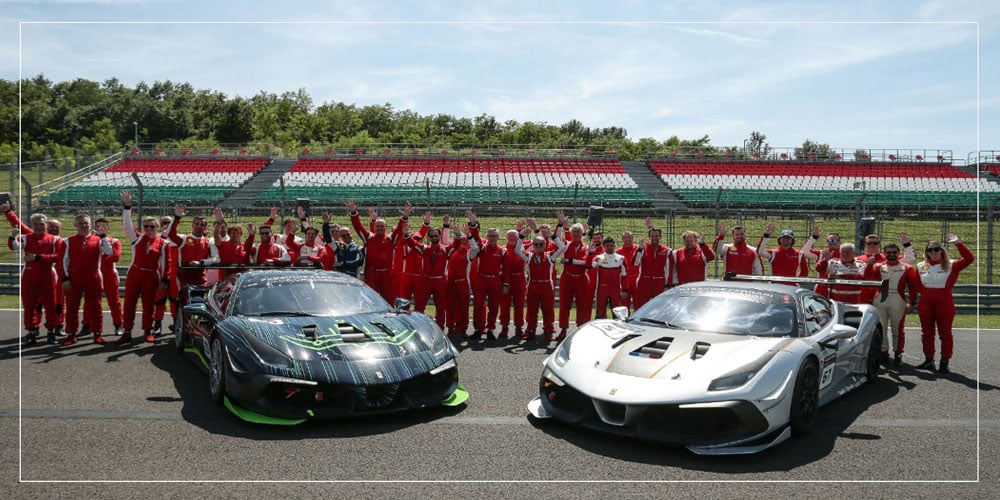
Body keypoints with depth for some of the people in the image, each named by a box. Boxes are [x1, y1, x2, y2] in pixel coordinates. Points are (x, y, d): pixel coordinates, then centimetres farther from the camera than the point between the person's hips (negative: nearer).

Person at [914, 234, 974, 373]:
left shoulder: (951, 265, 0)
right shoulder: (921, 267, 7)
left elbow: (969, 258, -13)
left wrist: (958, 243, -20)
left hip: (945, 303, -3)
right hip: (925, 304, 3)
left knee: (945, 333, 2)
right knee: (926, 333, 9)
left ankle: (944, 362, 9)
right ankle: (929, 360, 20)